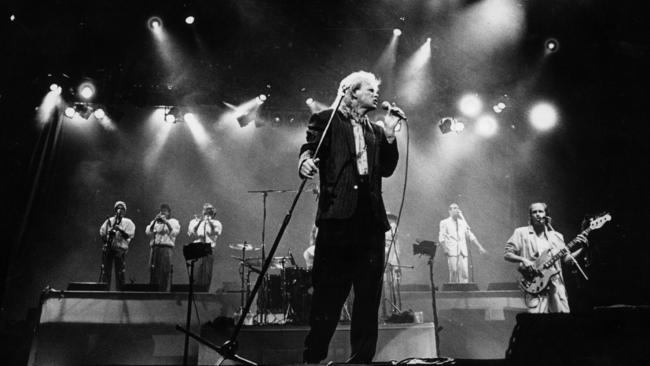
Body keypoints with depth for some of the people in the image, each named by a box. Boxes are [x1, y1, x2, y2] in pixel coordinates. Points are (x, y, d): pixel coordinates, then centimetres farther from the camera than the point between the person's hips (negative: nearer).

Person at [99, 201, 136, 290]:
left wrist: (119, 229, -15)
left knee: (120, 273, -2)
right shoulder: (109, 220, 17)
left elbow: (129, 235, -3)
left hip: (120, 250, -2)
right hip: (108, 248, 2)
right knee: (105, 272, -2)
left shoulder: (128, 222, 10)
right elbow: (101, 233, 11)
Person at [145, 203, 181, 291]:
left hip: (166, 248, -3)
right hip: (154, 248, 3)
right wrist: (154, 221, -1)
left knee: (165, 272, -11)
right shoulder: (155, 222, 24)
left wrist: (166, 222, -8)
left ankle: (166, 290, -11)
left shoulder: (173, 221, 14)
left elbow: (174, 233, -5)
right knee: (153, 271, -1)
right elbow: (148, 232, 8)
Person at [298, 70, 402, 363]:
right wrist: (306, 162, -28)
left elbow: (386, 169, 15)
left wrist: (389, 133, 7)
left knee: (369, 293, 6)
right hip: (338, 214, -5)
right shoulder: (326, 119, 9)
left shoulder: (376, 131, 23)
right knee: (329, 292, -3)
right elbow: (309, 148, -5)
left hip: (371, 216, 5)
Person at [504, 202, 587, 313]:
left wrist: (582, 248, 4)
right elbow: (507, 254, 2)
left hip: (556, 282, 4)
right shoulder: (521, 233, 5)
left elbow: (566, 258, 16)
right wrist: (523, 260, -13)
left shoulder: (556, 236, 17)